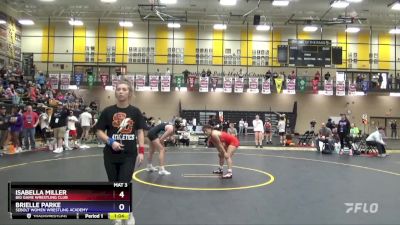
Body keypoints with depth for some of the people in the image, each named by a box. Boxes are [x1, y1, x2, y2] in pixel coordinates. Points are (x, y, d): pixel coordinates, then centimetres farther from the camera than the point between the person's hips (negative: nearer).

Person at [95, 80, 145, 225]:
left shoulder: (135, 111, 1)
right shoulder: (108, 111, -1)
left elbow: (140, 132, 4)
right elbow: (99, 132, 2)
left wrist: (141, 151, -4)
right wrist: (110, 142, -15)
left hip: (129, 155, -1)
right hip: (111, 155, 1)